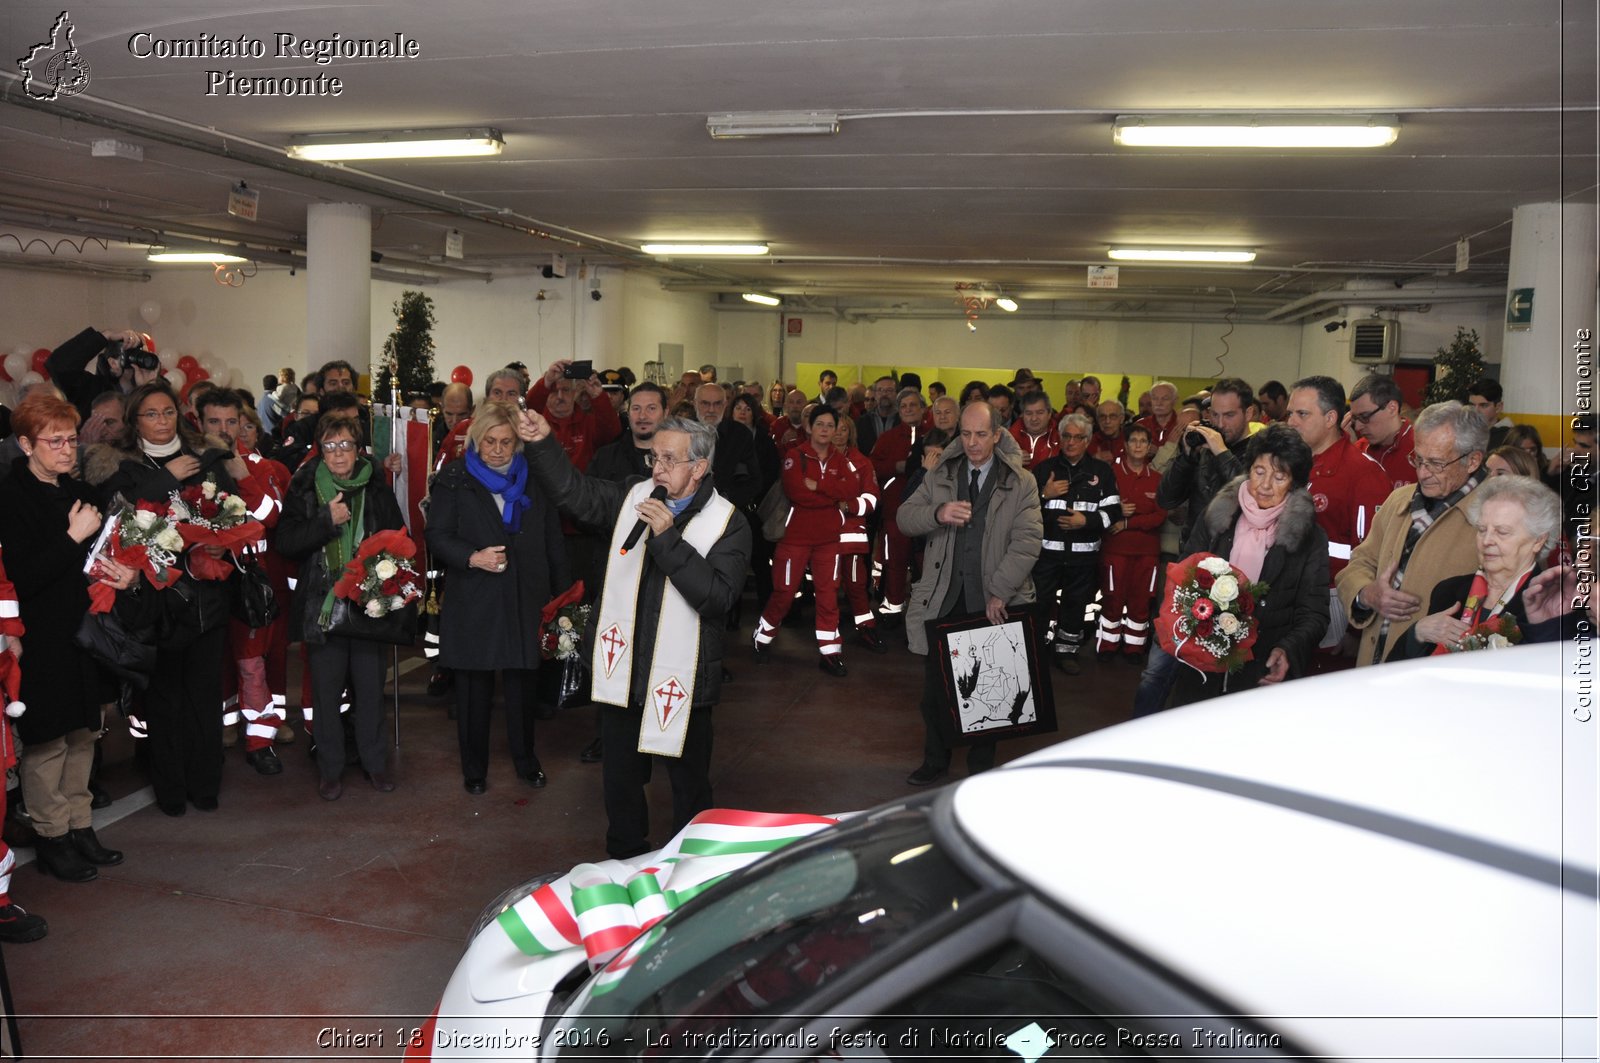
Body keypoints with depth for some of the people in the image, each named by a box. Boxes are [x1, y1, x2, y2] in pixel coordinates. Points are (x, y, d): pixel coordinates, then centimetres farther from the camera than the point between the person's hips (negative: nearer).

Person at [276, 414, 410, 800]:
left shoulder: (377, 489, 4)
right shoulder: (304, 490, 1)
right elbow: (286, 542, -8)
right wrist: (327, 520, -17)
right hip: (322, 605, -1)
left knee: (370, 685, 7)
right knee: (326, 689, 6)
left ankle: (374, 761, 23)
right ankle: (329, 767, 20)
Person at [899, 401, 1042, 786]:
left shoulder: (1021, 483, -2)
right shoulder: (940, 476, 8)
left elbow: (1027, 541, -9)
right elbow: (904, 518, 4)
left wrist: (999, 592, -16)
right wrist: (937, 513, -18)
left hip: (993, 600, -2)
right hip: (943, 598, 2)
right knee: (935, 684, 8)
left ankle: (981, 765, 23)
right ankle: (935, 760, 25)